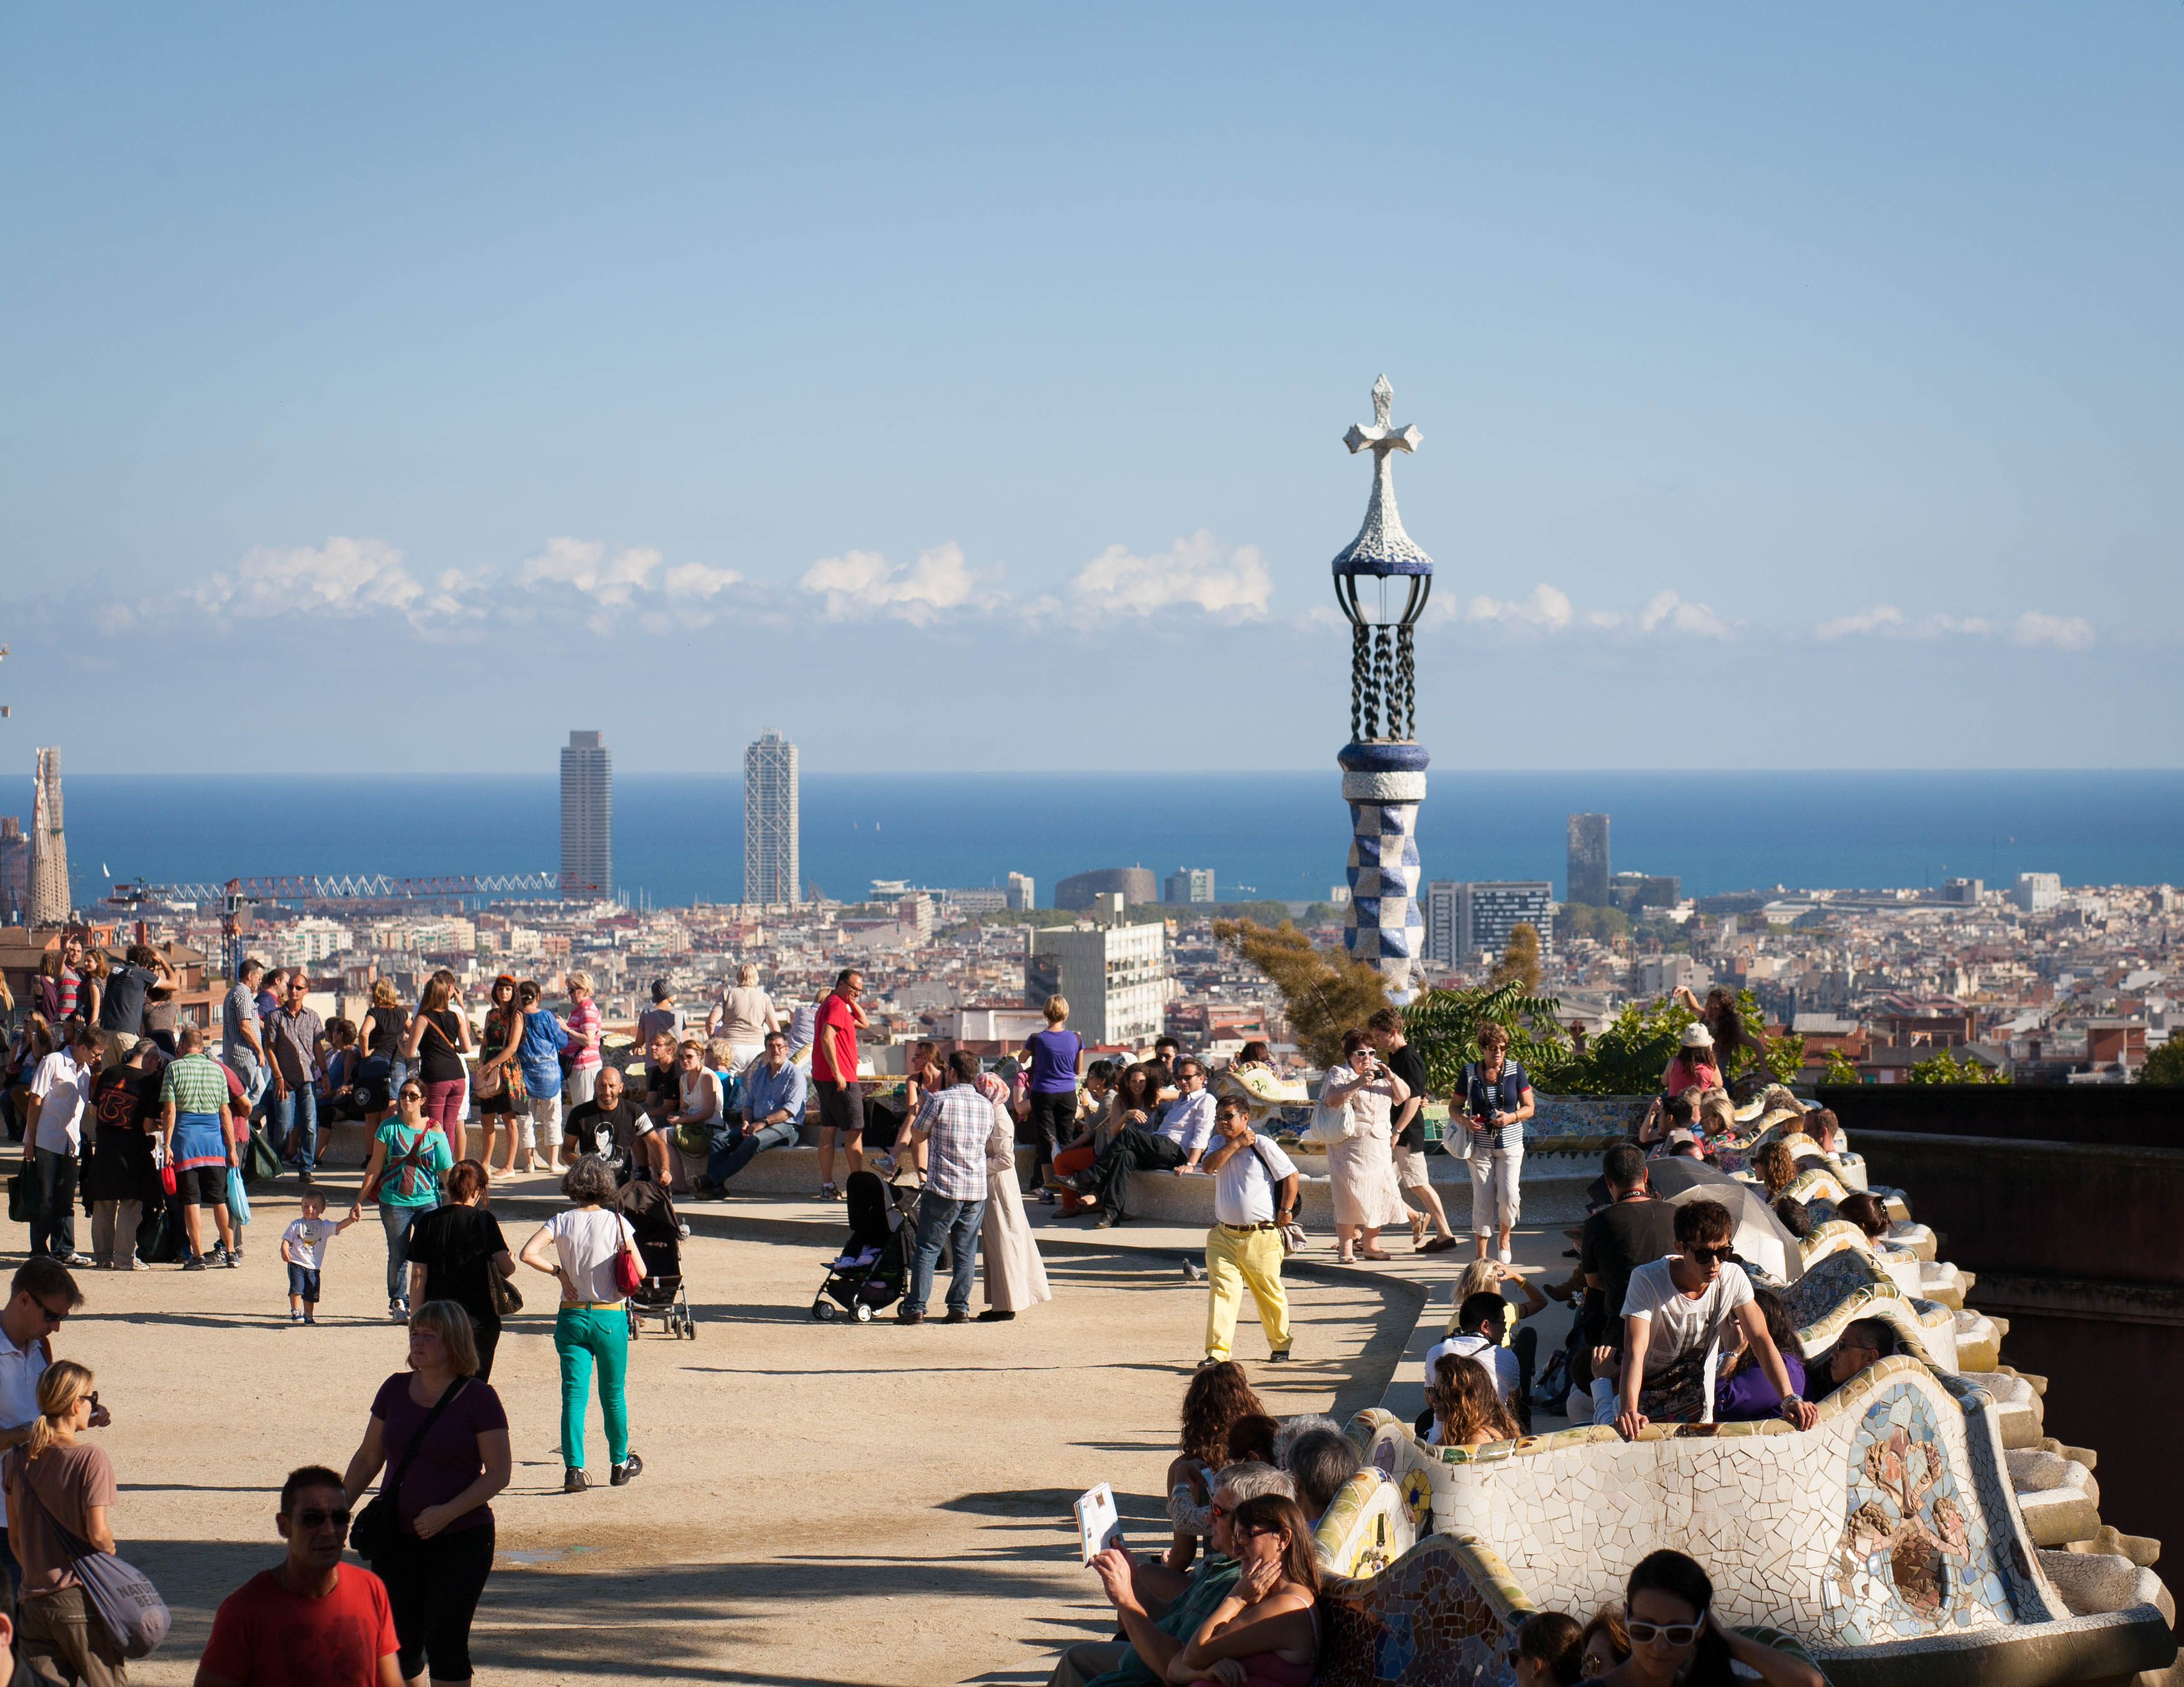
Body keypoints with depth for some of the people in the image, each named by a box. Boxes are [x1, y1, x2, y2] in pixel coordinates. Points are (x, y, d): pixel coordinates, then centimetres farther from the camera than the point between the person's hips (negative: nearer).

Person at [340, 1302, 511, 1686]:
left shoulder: (478, 1398, -7)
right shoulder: (396, 1389, 7)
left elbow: (499, 1473, -9)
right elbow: (368, 1457, 16)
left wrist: (448, 1512, -19)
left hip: (461, 1540, -5)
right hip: (397, 1539, 5)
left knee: (445, 1643, -7)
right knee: (399, 1643, 5)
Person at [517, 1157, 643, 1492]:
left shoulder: (561, 1222, -3)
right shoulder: (616, 1222, -7)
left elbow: (528, 1254, -16)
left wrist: (559, 1272, -4)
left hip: (572, 1317, 1)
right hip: (610, 1318, -1)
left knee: (574, 1395, 1)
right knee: (613, 1395, 14)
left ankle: (574, 1467, -12)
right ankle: (620, 1464, 28)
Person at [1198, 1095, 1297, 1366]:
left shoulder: (1262, 1145, -5)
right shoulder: (1221, 1146, 12)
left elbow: (1290, 1175, -2)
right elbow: (1210, 1165, -9)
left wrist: (1286, 1209, -5)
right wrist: (1236, 1144, -13)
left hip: (1261, 1236, -4)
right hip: (1223, 1235, 4)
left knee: (1270, 1294, 9)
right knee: (1221, 1291, -8)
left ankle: (1280, 1344, 29)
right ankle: (1217, 1351, -11)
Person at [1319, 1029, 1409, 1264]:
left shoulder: (1380, 1076, 15)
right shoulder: (1339, 1075, 1)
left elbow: (1404, 1096, 9)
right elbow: (1332, 1099, -18)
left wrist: (1391, 1077, -8)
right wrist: (1357, 1084, -28)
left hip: (1379, 1147, 5)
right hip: (1348, 1146, -5)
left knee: (1378, 1195, 4)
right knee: (1349, 1198, -7)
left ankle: (1370, 1245, 14)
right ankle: (1346, 1249, -5)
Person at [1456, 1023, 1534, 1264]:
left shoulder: (1515, 1070, 0)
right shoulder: (1469, 1072, 0)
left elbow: (1529, 1108, 4)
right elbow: (1454, 1106, 9)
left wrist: (1511, 1117, -16)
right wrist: (1465, 1121, -13)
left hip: (1510, 1144, 0)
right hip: (1480, 1145, 0)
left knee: (1509, 1195, -12)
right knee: (1483, 1199, -3)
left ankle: (1504, 1237, 18)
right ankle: (1481, 1255, 9)